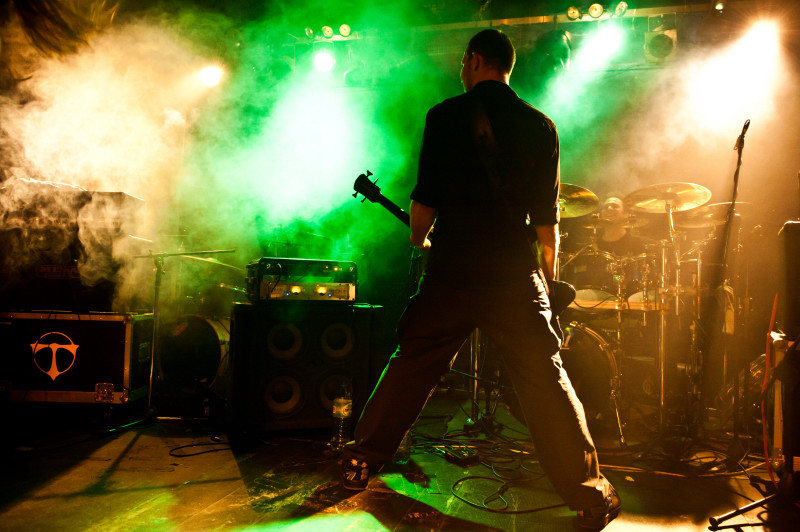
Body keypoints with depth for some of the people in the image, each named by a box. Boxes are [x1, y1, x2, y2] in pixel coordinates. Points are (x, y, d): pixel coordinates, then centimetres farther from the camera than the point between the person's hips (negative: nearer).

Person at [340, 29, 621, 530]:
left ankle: (360, 465, 26)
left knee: (409, 369, 14)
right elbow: (546, 214, 4)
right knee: (546, 380, 8)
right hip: (516, 276, 1)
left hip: (451, 271, 0)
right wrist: (549, 274, 16)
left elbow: (426, 196, -1)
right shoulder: (540, 126, 6)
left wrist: (418, 242, 18)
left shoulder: (445, 115, 1)